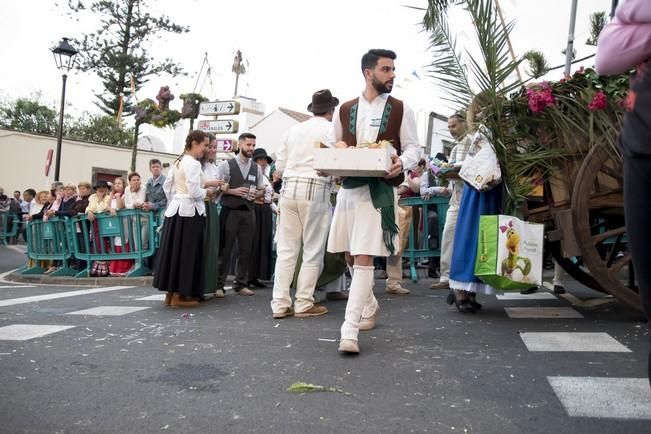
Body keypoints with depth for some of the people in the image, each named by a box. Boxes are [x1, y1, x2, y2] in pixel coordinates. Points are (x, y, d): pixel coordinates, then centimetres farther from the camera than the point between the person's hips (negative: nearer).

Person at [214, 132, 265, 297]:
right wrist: (234, 191, -16)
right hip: (230, 211, -4)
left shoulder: (257, 168, 9)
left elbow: (262, 190, 15)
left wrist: (256, 194, -7)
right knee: (225, 249, 0)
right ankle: (218, 284, 10)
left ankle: (240, 284, 20)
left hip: (248, 212, 4)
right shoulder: (226, 165, -3)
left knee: (245, 250, 8)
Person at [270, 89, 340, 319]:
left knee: (286, 249, 7)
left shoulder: (294, 130, 14)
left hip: (289, 188, 5)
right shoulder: (331, 130, -1)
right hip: (315, 190, -5)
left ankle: (280, 304, 8)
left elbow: (279, 165, 14)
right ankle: (304, 304, 6)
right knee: (313, 250, 4)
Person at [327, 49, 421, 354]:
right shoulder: (344, 111, 11)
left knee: (364, 258, -11)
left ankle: (350, 330, -9)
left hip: (379, 190, -4)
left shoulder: (401, 110, 5)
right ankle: (370, 306, 37)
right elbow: (331, 146, 14)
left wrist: (401, 162, -19)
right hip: (349, 188, 4)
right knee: (352, 257, 13)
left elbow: (413, 147, 3)